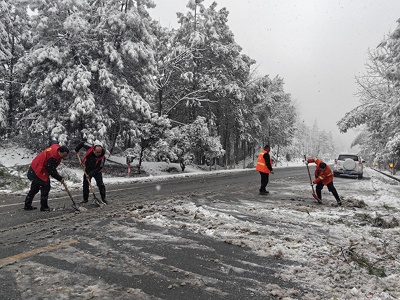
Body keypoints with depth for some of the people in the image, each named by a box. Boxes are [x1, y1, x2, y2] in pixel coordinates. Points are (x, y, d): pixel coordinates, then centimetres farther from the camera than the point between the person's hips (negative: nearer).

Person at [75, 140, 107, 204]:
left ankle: (103, 198, 2)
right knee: (85, 184, 7)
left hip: (97, 171, -3)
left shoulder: (102, 157, -30)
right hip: (87, 169, 3)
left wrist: (91, 174, -28)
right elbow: (82, 143, -6)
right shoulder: (90, 148, -24)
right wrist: (76, 149, 1)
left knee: (100, 184, -10)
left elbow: (99, 168, -25)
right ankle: (85, 199, 19)